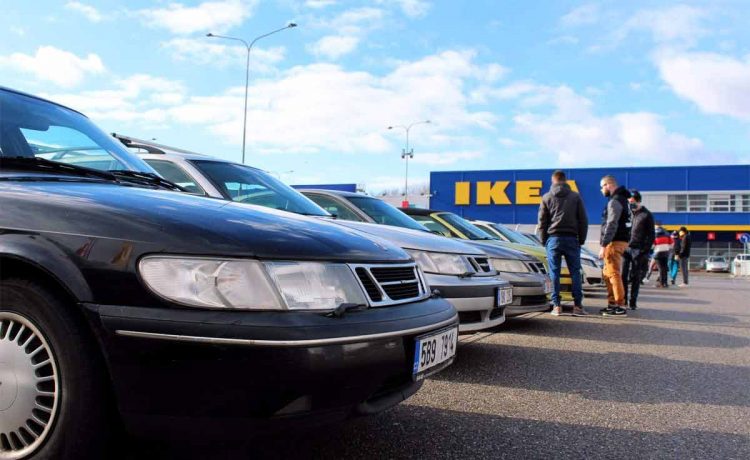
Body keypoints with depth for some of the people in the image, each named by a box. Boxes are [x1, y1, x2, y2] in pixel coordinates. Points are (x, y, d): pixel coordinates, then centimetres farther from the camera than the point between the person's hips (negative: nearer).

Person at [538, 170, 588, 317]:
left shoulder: (547, 197, 5)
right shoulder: (575, 197, 6)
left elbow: (542, 221, 4)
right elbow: (583, 220, 6)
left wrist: (544, 240, 11)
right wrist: (581, 239, 12)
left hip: (553, 238, 0)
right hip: (572, 239, 0)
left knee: (554, 273, 2)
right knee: (575, 272, 4)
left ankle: (556, 306, -1)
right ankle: (577, 305, 2)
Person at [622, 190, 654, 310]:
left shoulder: (647, 215, 2)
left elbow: (651, 235, 0)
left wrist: (645, 251, -9)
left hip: (638, 250, -3)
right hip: (626, 248, 3)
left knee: (635, 278, 1)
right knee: (623, 275, -1)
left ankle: (632, 302, 7)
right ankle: (623, 299, 6)